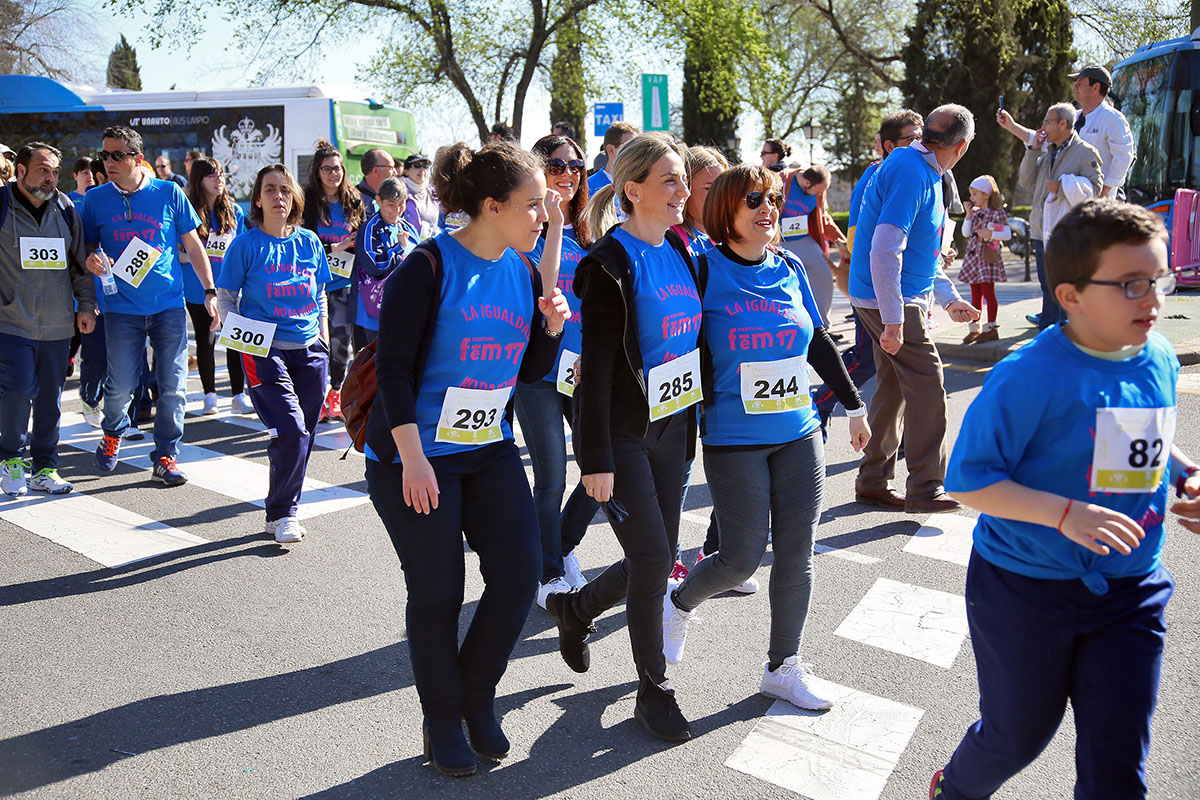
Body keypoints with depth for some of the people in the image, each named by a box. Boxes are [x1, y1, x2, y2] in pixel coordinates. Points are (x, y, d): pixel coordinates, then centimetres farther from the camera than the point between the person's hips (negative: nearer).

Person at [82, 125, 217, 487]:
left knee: (172, 386, 0)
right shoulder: (96, 199, 3)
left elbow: (193, 245, 6)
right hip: (122, 308, 1)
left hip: (169, 306, 0)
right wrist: (91, 259, -10)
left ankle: (165, 457, 14)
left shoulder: (169, 193, -1)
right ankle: (112, 435, 33)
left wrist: (209, 291, 1)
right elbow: (88, 246, 14)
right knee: (121, 385, 2)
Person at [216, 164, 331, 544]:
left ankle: (282, 508, 22)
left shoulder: (309, 242, 9)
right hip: (265, 351, -4)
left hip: (310, 350, 4)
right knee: (291, 432, -14)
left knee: (304, 435, 6)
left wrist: (324, 332, 9)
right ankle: (282, 514, 3)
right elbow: (225, 297, 3)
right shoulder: (246, 245, -2)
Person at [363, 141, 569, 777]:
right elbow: (393, 367, -16)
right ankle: (442, 722, 25)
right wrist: (412, 456, -20)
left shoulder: (523, 273, 6)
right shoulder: (428, 268, -14)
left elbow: (532, 372, 11)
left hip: (491, 449, 6)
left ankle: (477, 698, 25)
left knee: (518, 574, 1)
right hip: (416, 456, -6)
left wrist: (551, 327, -8)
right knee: (438, 593, 3)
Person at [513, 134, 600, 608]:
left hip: (585, 368, 5)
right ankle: (551, 574, 17)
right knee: (552, 480, -2)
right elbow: (542, 288, -21)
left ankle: (564, 546, 29)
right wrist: (555, 224, -22)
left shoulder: (588, 233, 12)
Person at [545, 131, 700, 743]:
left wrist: (694, 423, 17)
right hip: (624, 432, -7)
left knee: (656, 561, 12)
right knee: (653, 560, -3)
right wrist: (597, 460, -18)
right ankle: (654, 691, 17)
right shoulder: (610, 264, -14)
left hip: (672, 426, 7)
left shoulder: (681, 252, 9)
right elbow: (597, 368, -17)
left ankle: (574, 608, 39)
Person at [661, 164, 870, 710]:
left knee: (796, 553, 7)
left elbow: (818, 342, 15)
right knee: (743, 557, -1)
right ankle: (680, 604, 31)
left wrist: (854, 404, 19)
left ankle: (783, 667, 24)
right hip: (733, 441, -5)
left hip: (799, 435, 5)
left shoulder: (790, 269, 7)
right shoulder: (705, 271, -9)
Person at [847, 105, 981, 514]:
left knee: (893, 388, 13)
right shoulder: (910, 172, -18)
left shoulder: (924, 172, 16)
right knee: (927, 390, -5)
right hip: (890, 300, -10)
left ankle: (873, 483, 21)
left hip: (903, 299, 10)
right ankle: (925, 490, 3)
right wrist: (893, 322, -26)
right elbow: (884, 252, -25)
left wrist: (951, 299, 24)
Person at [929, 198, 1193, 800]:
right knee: (1018, 736, 16)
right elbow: (967, 480, -21)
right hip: (1026, 590, -5)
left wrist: (1184, 473, -1)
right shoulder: (1031, 376, -23)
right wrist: (1064, 513, -30)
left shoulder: (1160, 359, 0)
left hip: (1130, 592, 5)